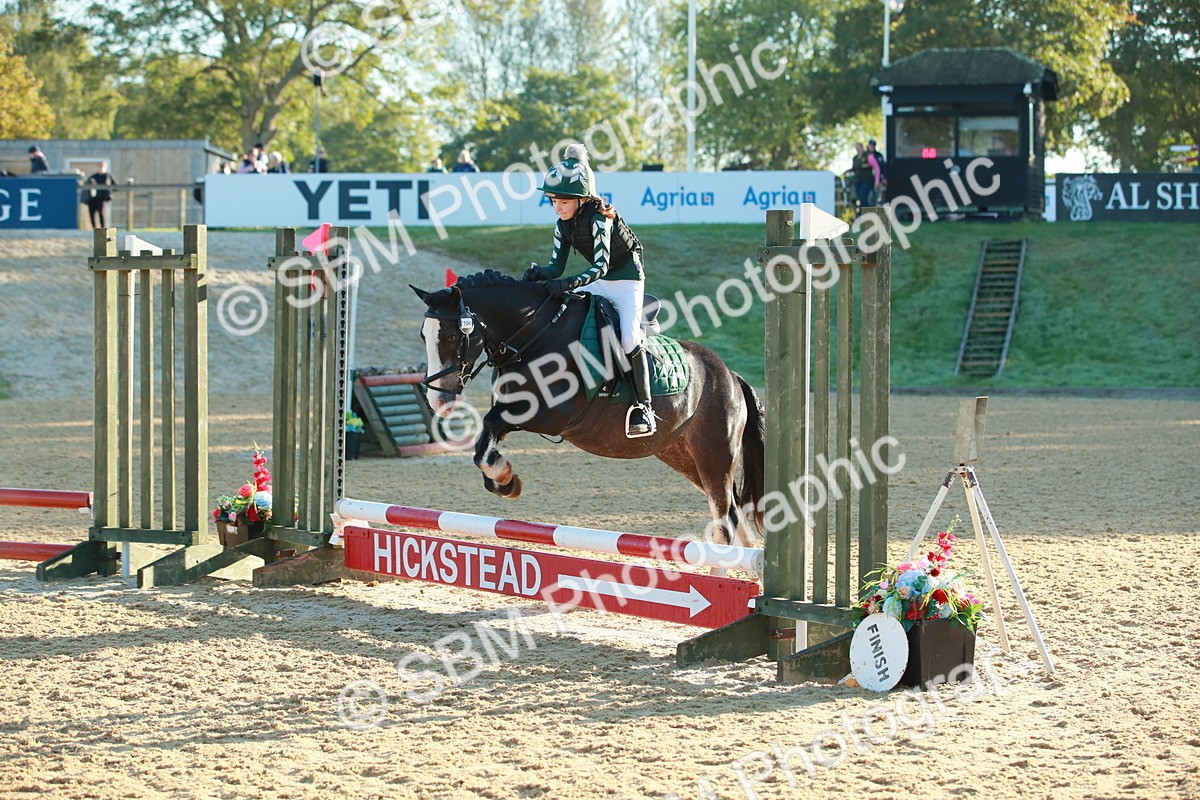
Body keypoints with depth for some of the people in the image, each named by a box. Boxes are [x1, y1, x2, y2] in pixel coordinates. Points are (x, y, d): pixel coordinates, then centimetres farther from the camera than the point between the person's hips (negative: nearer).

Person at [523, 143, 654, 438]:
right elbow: (557, 266, -3)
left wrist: (568, 284, -49)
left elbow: (600, 265, -35)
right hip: (597, 281, 8)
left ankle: (644, 408, -21)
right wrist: (539, 273, -26)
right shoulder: (563, 225, -5)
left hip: (627, 278, -8)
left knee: (629, 336, -25)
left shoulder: (599, 219, -27)